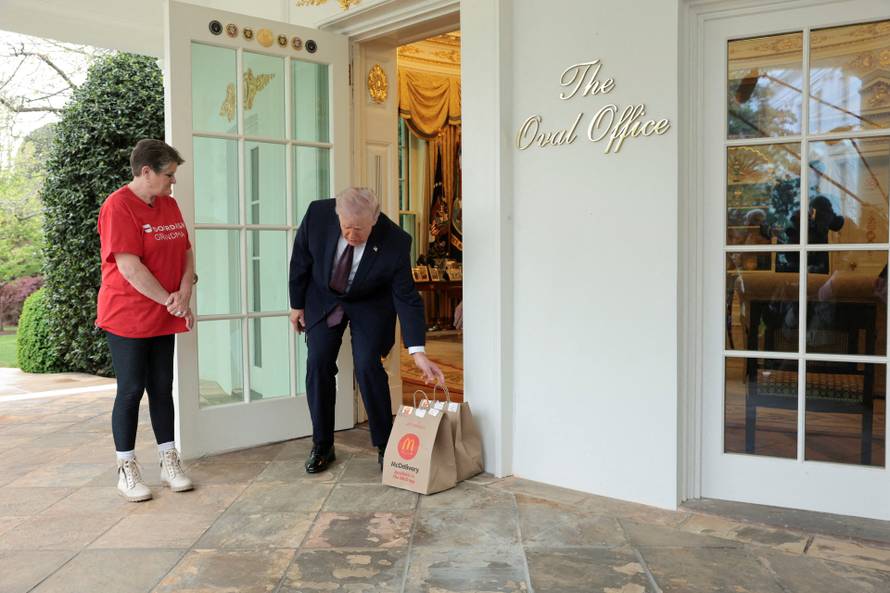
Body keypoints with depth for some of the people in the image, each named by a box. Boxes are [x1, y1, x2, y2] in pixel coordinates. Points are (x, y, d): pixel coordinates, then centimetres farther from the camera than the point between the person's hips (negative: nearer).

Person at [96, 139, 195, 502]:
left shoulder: (169, 204, 9)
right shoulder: (118, 206, -13)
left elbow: (186, 253, 8)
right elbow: (130, 268, -20)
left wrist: (183, 294, -8)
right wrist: (171, 302, -16)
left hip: (163, 318, 7)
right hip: (127, 318, -6)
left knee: (162, 388, 10)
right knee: (131, 390, 0)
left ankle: (169, 464, 19)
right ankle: (126, 471, 13)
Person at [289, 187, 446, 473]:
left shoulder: (395, 242, -32)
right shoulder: (317, 214, -27)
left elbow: (406, 298, -24)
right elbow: (300, 260, -9)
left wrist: (418, 352, -29)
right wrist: (297, 304, 0)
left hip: (370, 305, -2)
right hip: (323, 297, 2)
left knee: (368, 368, -13)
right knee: (318, 365, -4)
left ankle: (385, 446, 5)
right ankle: (322, 446, 12)